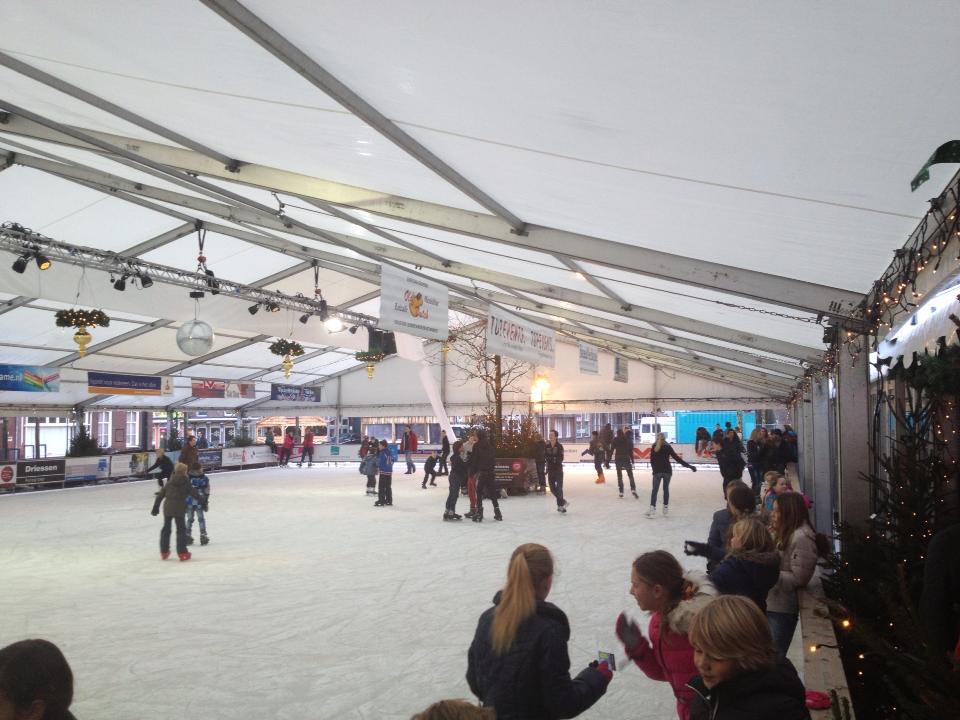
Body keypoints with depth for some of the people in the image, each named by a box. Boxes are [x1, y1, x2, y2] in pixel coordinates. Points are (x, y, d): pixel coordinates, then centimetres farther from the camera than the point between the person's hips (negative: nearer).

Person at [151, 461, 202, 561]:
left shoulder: (169, 483, 11)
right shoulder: (185, 482, -2)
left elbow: (160, 495, 12)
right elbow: (194, 493, -5)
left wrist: (156, 507, 19)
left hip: (167, 507, 5)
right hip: (179, 509, -5)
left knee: (166, 528, 18)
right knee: (181, 529, 3)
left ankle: (164, 552, 26)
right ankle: (182, 553, 0)